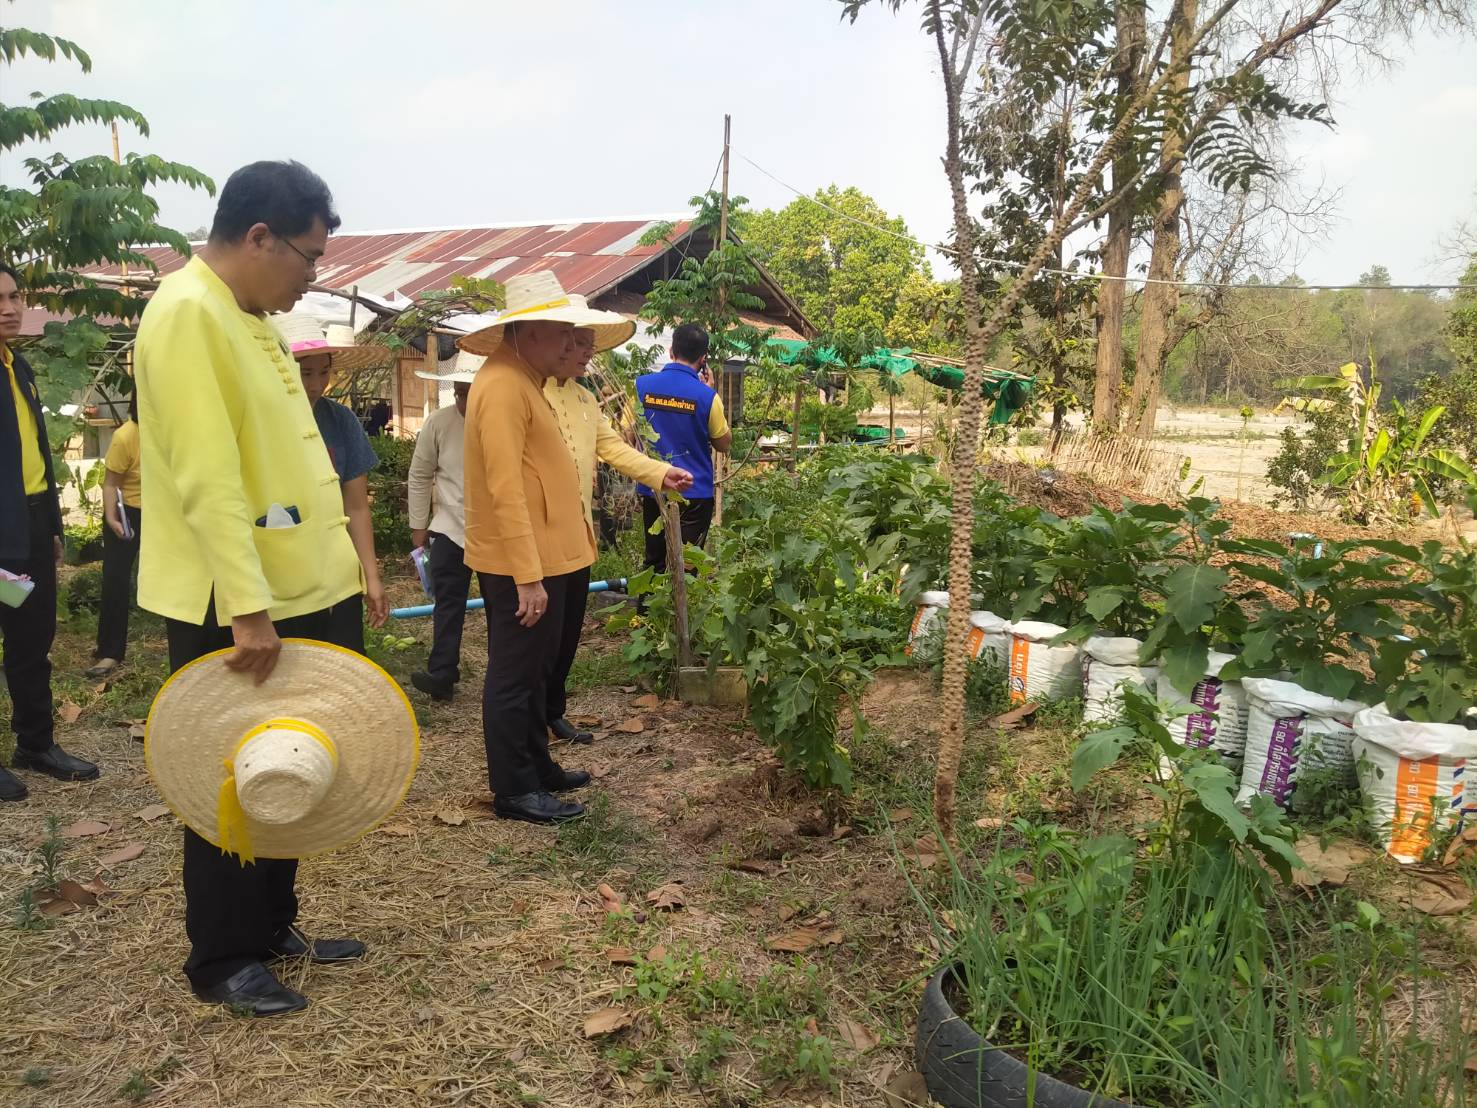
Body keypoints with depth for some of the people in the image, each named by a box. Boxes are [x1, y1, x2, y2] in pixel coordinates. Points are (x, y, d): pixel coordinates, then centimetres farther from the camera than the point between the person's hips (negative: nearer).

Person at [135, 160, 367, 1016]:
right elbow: (208, 478, -24)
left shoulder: (251, 318, 14)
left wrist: (327, 563, 18)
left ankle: (273, 926, 32)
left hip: (294, 589, 9)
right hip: (228, 605, -9)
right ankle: (222, 959, 21)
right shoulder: (189, 313, -17)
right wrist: (247, 606, -25)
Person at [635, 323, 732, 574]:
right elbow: (723, 444, 2)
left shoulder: (642, 385, -6)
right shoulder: (706, 396, -13)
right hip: (694, 493, -3)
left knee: (654, 563, 17)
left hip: (652, 489, 3)